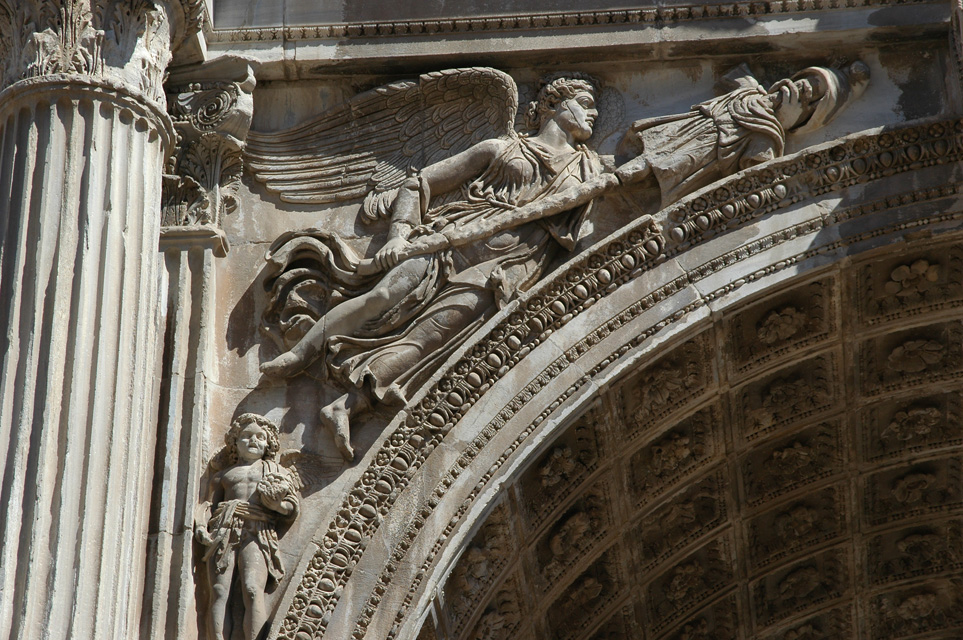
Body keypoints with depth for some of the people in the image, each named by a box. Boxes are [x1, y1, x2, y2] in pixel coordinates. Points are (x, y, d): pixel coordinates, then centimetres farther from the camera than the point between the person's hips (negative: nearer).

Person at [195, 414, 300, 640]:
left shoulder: (273, 471, 24)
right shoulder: (223, 475, 30)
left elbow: (293, 508, 16)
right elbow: (209, 503, 21)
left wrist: (277, 503, -6)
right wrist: (201, 526, 1)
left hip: (256, 536, -2)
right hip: (223, 535, 2)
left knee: (252, 590, -24)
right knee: (219, 591, -18)